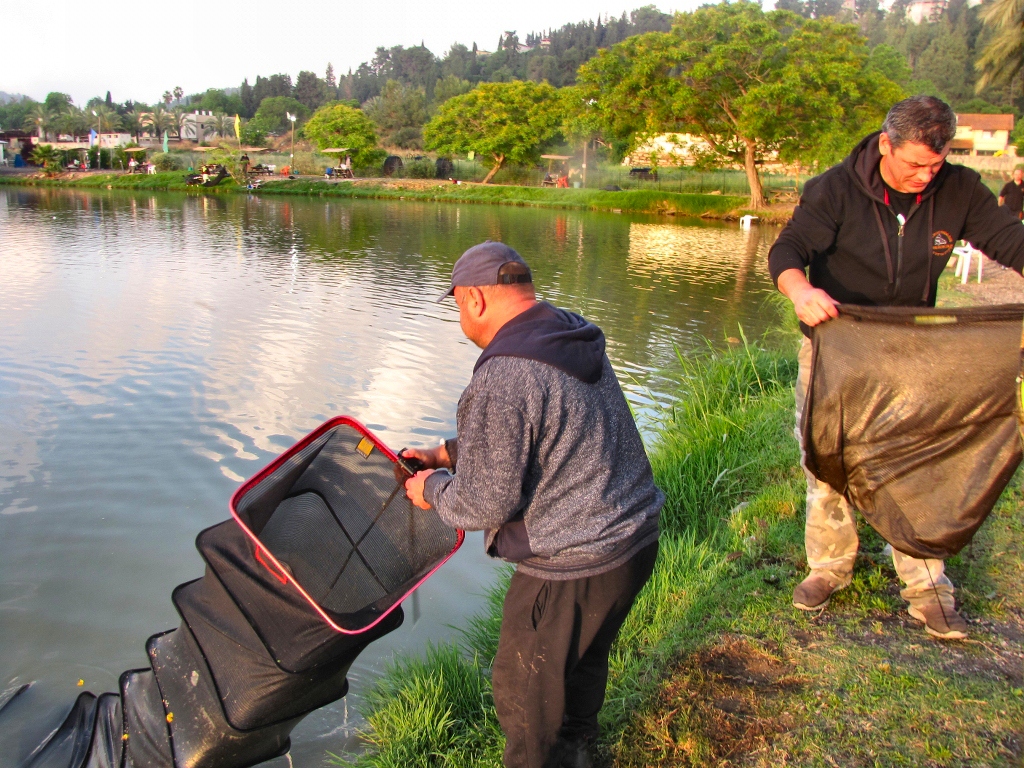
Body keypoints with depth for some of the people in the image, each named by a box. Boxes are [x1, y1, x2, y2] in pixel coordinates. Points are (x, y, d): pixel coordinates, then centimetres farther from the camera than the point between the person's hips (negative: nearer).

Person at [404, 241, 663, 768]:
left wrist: (433, 489, 0)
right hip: (637, 541, 10)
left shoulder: (502, 378, -26)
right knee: (586, 655, 32)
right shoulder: (577, 339, 5)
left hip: (573, 570, -9)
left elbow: (482, 505, -21)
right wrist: (446, 453, 16)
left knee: (522, 686, 16)